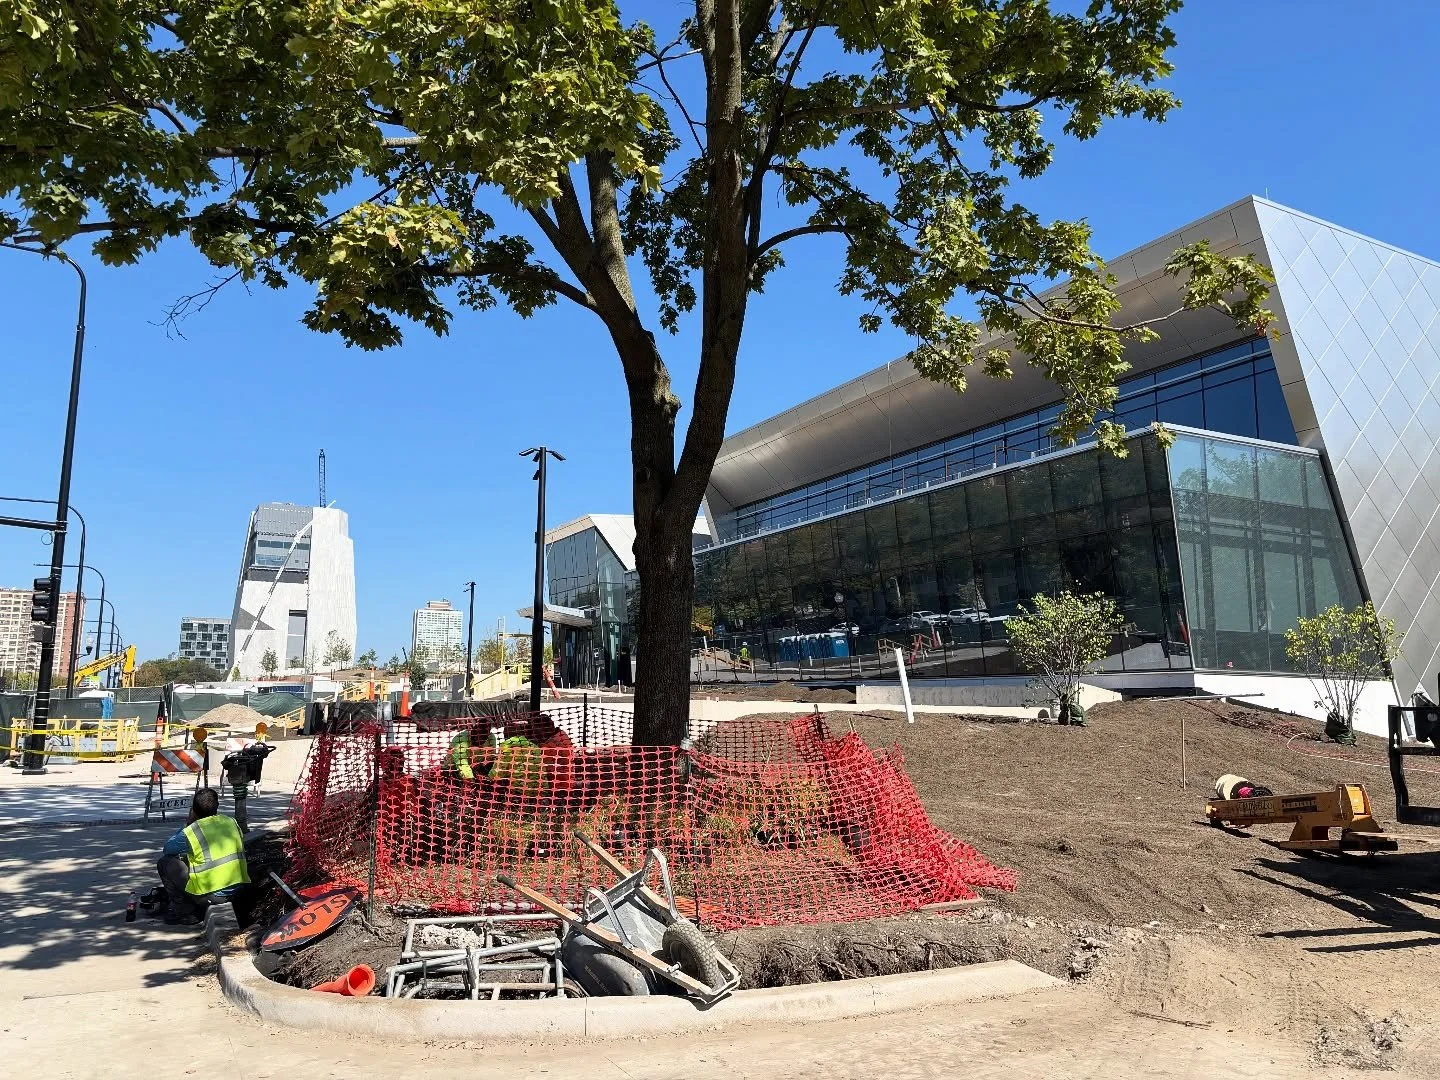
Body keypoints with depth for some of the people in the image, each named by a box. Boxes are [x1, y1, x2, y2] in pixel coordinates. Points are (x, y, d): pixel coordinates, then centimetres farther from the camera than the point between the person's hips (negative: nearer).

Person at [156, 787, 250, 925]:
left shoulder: (192, 831, -11)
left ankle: (184, 911, 11)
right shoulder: (231, 822, 6)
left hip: (210, 895, -6)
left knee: (165, 863, 9)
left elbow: (167, 849, 5)